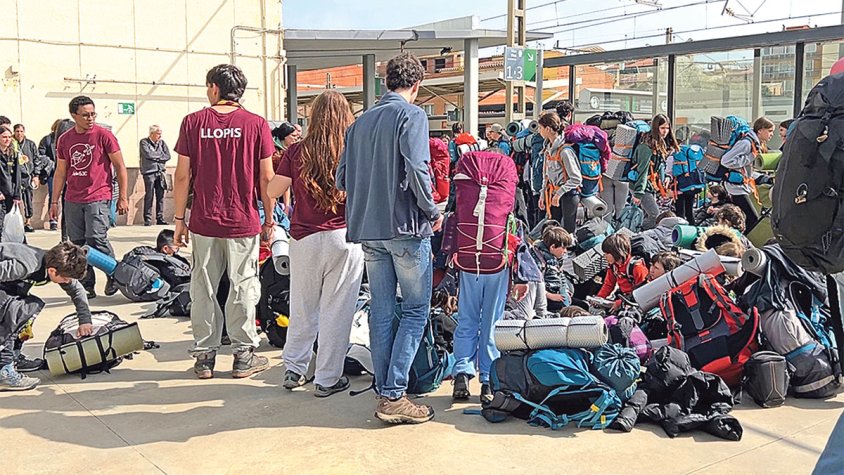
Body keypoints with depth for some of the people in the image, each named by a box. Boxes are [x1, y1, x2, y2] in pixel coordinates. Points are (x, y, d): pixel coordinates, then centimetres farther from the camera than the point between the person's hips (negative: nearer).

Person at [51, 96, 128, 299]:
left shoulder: (103, 135, -2)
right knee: (77, 244, 5)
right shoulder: (64, 139, 10)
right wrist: (54, 201, 14)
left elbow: (120, 167, 0)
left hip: (98, 198, -5)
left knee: (96, 239, -13)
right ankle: (86, 286, 14)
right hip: (72, 201, 5)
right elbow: (60, 172, 17)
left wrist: (123, 197, -3)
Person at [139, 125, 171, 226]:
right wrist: (160, 155, -2)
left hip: (160, 172, 4)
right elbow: (148, 154, -16)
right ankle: (147, 220, 1)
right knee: (149, 197, -4)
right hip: (149, 172, -4)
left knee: (160, 197, 5)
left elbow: (168, 156, 2)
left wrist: (155, 157, -6)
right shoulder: (144, 142, -1)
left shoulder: (162, 142, 11)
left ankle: (160, 219, 11)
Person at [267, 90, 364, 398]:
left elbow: (273, 192, -1)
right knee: (336, 311, 6)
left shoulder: (297, 152, -2)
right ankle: (327, 380, 13)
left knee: (302, 308, 16)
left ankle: (294, 370, 27)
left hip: (304, 239, 2)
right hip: (344, 238, -2)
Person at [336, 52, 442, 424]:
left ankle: (384, 393, 16)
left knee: (381, 311, 11)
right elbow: (416, 169, -19)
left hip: (368, 230, 6)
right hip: (406, 227, -6)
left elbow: (342, 178, 13)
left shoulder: (361, 121, 14)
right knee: (416, 309, 1)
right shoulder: (412, 115, -6)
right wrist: (432, 212, -7)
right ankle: (394, 396, -3)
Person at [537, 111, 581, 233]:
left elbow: (576, 179, -20)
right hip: (553, 193, 8)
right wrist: (543, 194, 11)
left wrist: (559, 193, -17)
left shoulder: (565, 150, -22)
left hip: (568, 194, -8)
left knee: (568, 230, 0)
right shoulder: (548, 147, 5)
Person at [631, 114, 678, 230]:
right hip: (641, 185, -9)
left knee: (649, 216, 11)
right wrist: (638, 193, -23)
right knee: (655, 216, -13)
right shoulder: (648, 145, -20)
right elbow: (642, 170, -22)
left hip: (652, 186, 9)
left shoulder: (663, 145, 9)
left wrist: (660, 186, 11)